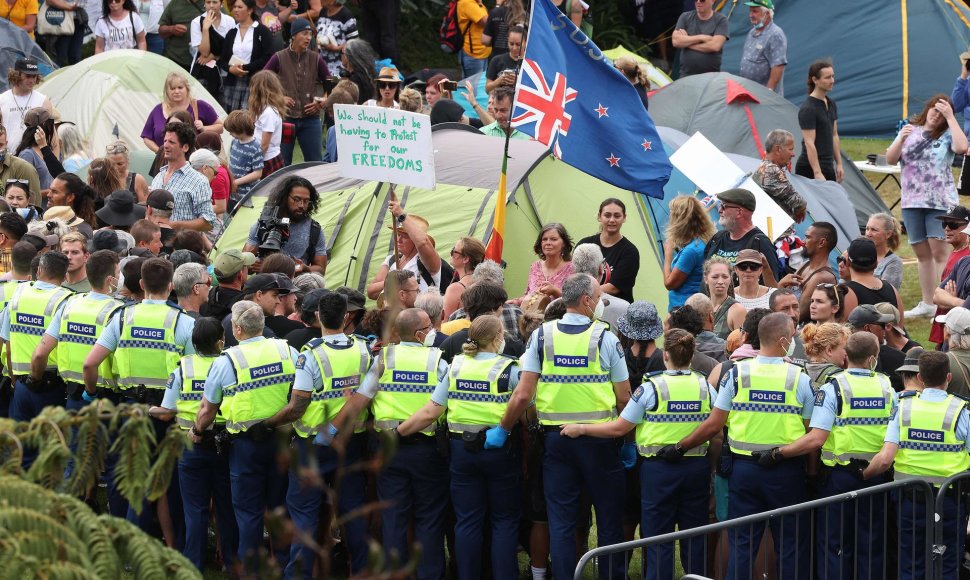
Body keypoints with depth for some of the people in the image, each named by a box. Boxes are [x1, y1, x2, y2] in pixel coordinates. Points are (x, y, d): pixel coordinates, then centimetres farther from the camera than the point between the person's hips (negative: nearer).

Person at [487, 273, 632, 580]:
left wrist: (502, 429, 5)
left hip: (556, 437, 1)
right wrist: (629, 442, 6)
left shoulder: (542, 336, -3)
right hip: (599, 439, -1)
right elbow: (624, 398, -5)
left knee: (561, 520, 6)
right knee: (609, 519, 10)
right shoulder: (605, 338, -6)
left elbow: (523, 395, -7)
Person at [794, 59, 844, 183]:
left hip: (828, 167, 8)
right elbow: (809, 143, -18)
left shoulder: (831, 104, 12)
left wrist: (839, 164, 16)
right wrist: (817, 173, -22)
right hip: (810, 170, -8)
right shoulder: (807, 109, -15)